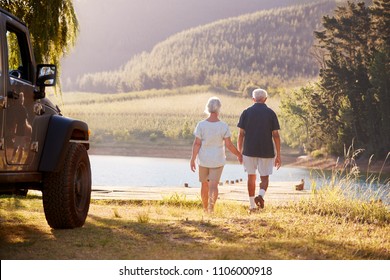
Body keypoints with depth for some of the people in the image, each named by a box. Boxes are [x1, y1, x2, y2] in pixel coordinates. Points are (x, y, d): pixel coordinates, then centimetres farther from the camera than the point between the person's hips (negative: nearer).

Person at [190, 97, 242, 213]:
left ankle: (205, 209, 29)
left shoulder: (201, 125, -9)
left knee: (205, 185, 17)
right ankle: (211, 206, -24)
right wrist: (238, 154, 8)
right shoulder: (224, 126, -10)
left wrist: (193, 159, -2)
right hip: (217, 160, -1)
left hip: (203, 159, 1)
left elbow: (197, 144, -10)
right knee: (214, 185, -1)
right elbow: (228, 144, -7)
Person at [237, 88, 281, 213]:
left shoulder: (246, 112, 1)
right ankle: (261, 195, -20)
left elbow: (241, 134, -1)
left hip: (249, 150, 1)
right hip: (266, 151, -1)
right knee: (264, 178, 8)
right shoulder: (271, 113, -1)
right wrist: (278, 155, 1)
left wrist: (239, 152, 9)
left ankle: (252, 205, 15)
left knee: (251, 177, 12)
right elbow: (275, 135, -3)